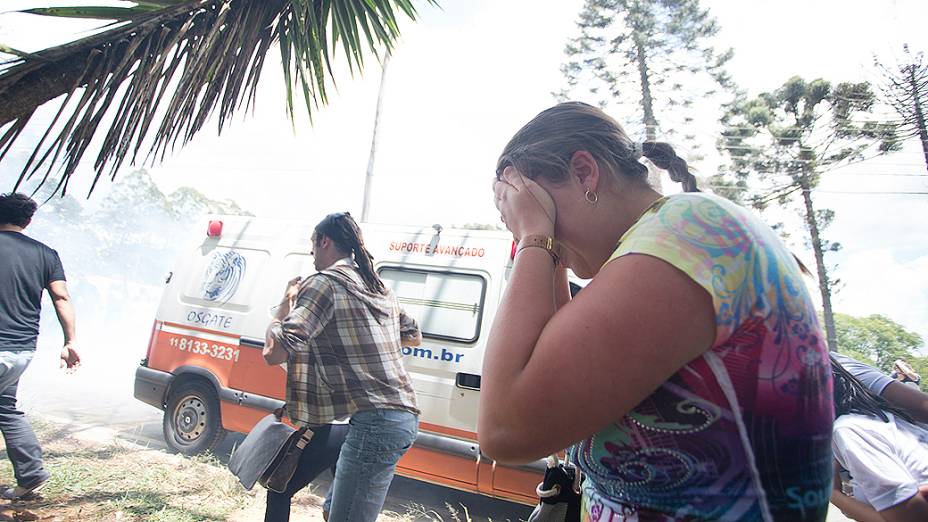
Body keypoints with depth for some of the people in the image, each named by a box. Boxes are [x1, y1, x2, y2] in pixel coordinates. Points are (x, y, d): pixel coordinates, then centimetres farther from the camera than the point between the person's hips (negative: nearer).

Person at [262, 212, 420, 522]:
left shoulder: (325, 283, -8)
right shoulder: (377, 286, 17)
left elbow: (274, 353, -15)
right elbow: (414, 336, 29)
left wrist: (286, 305, 2)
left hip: (375, 423, -9)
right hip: (404, 416, 9)